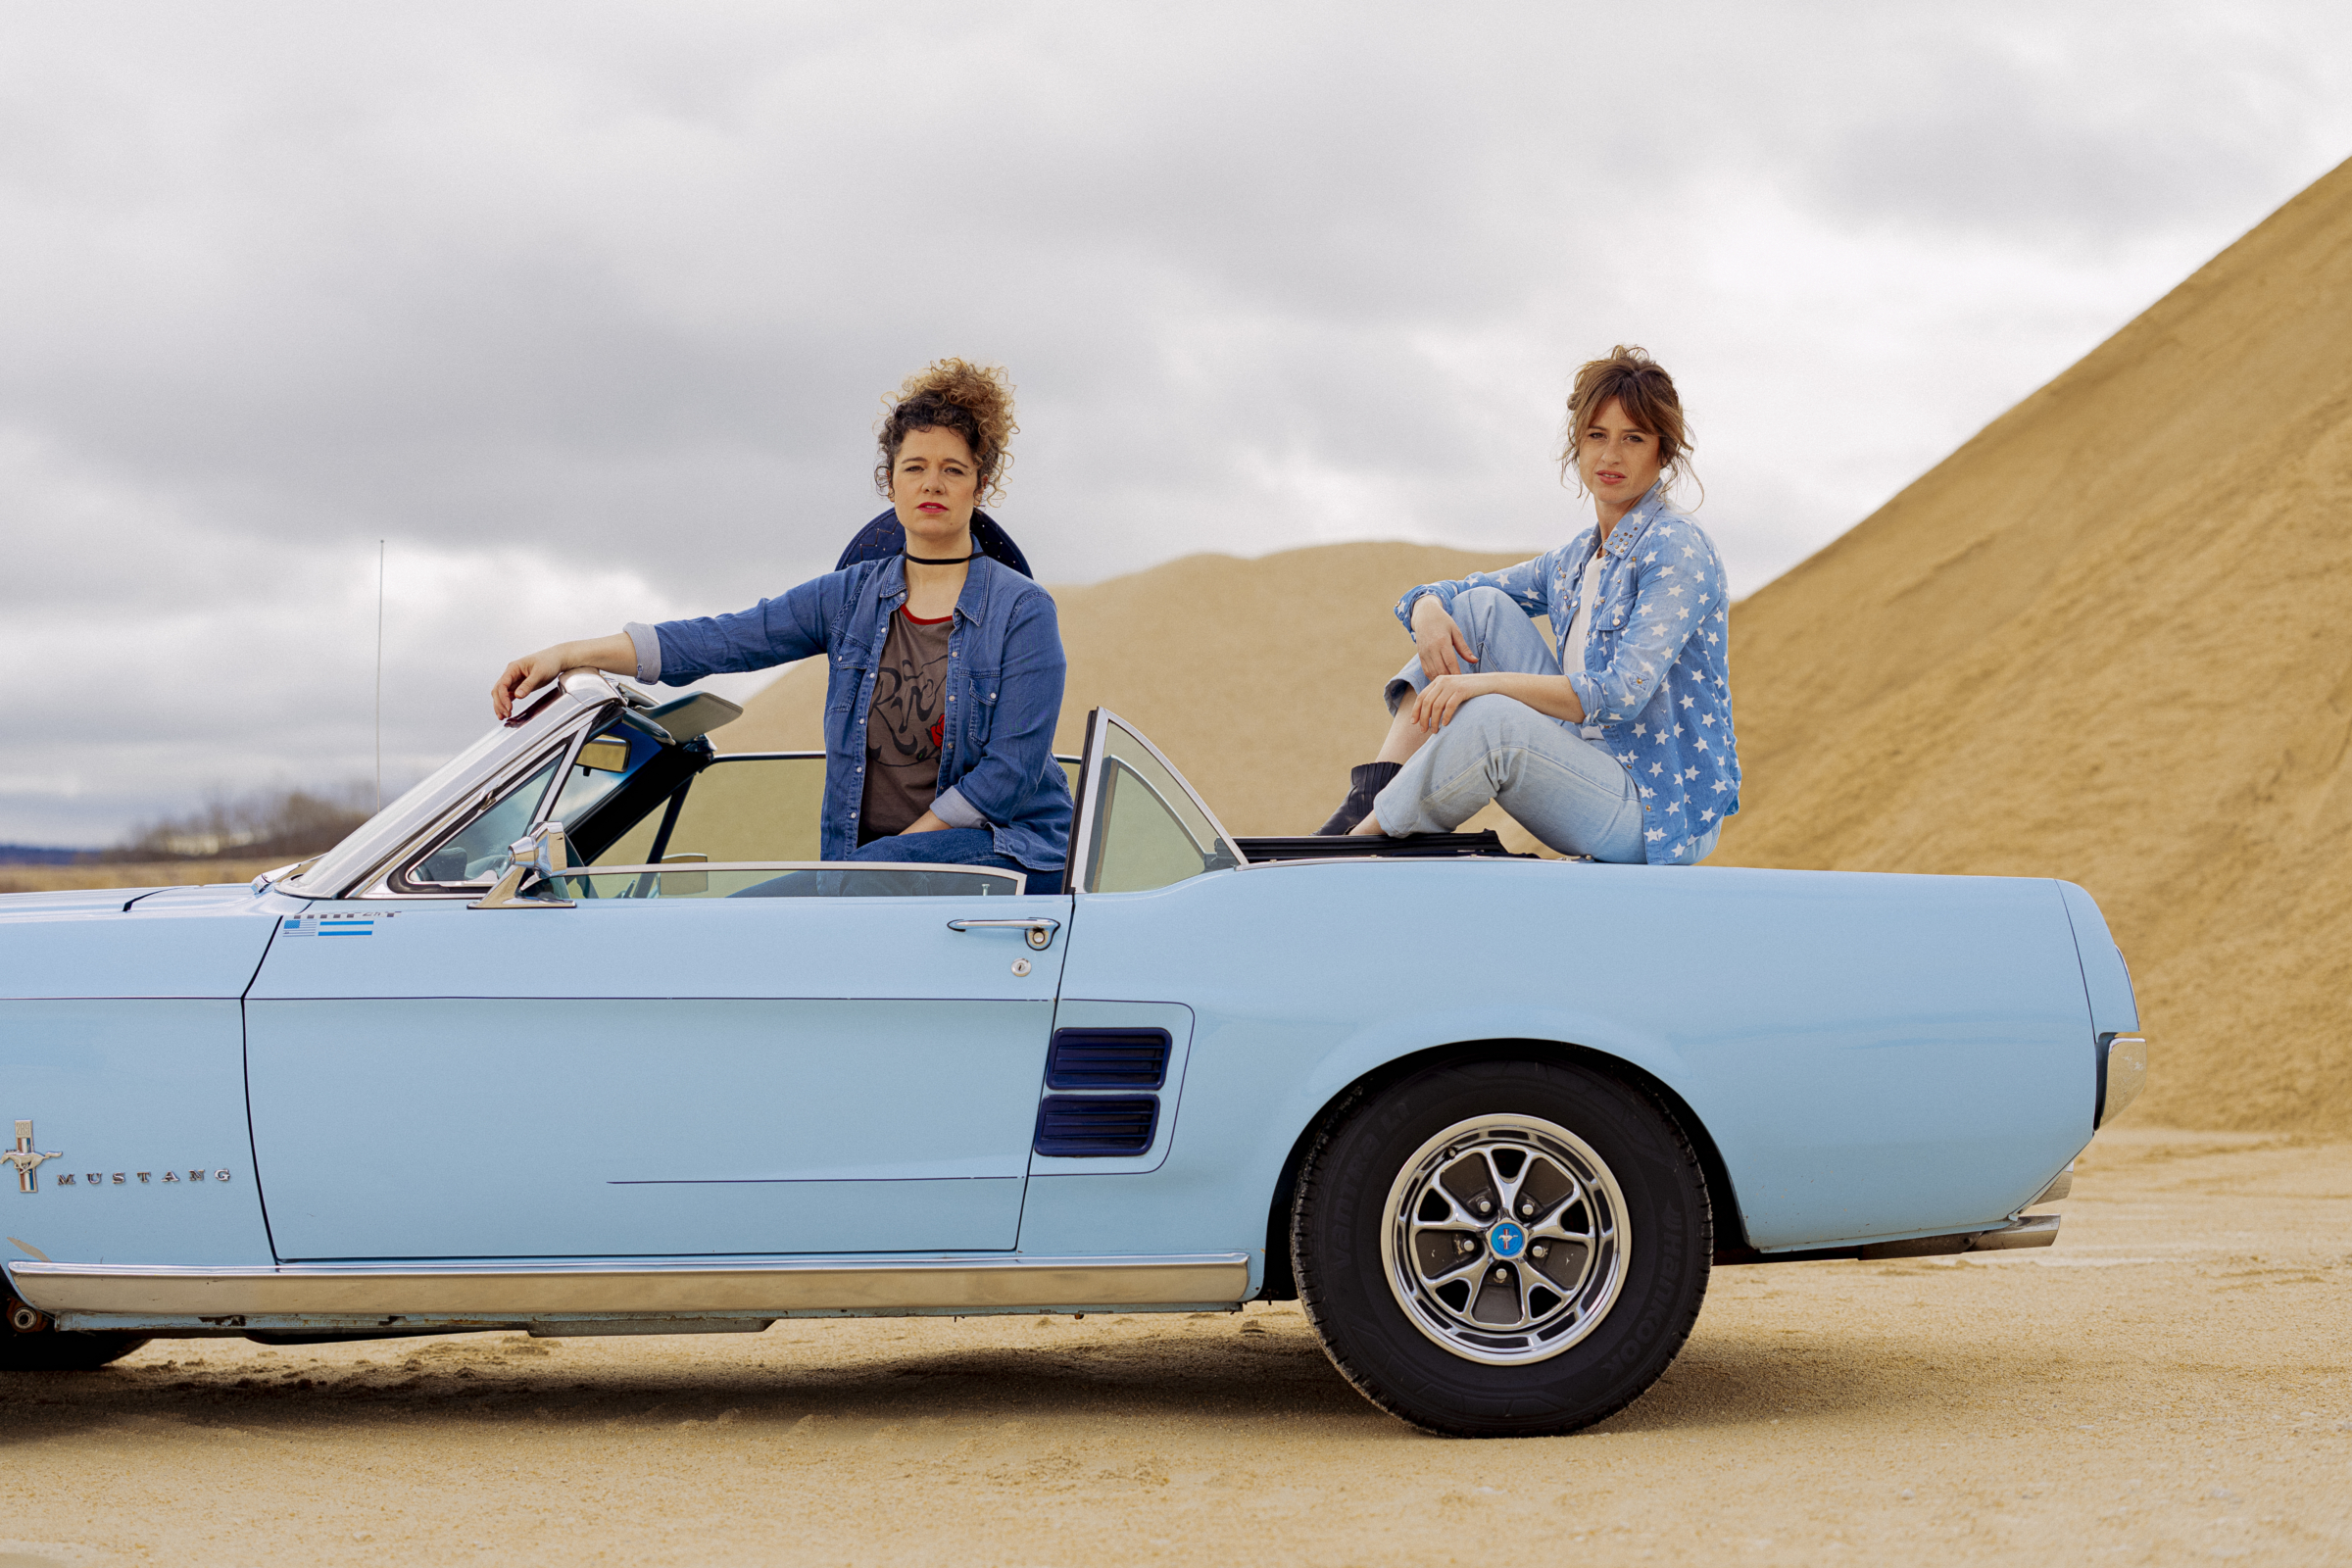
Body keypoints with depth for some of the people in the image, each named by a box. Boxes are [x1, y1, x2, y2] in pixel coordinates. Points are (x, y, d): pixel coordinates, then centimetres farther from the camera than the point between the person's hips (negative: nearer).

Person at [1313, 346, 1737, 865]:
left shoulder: (1678, 549, -11)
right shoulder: (1574, 561, 14)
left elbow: (1623, 693, -22)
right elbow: (1439, 594, 18)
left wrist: (1488, 683, -29)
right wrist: (1427, 610, -8)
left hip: (1660, 816, -8)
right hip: (1587, 768, 8)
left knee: (1493, 720, -33)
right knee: (1480, 606, -1)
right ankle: (1372, 797, -13)